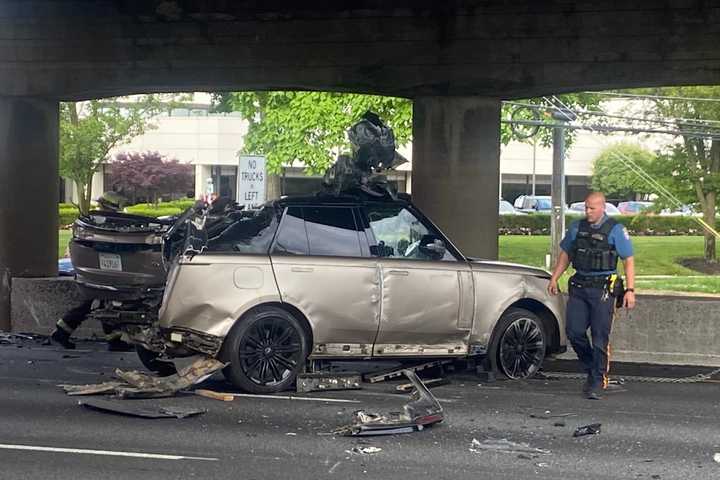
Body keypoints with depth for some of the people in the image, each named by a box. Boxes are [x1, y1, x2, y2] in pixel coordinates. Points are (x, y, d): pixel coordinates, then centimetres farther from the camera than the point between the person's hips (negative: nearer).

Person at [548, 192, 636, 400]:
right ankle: (591, 370, 21)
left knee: (600, 337, -5)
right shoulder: (577, 227, 11)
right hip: (579, 287, 5)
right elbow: (565, 254, 20)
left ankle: (598, 382, 2)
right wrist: (554, 279, 11)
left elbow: (628, 260, -3)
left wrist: (630, 290, -11)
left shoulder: (616, 230, -2)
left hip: (603, 288, -4)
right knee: (574, 331, 0)